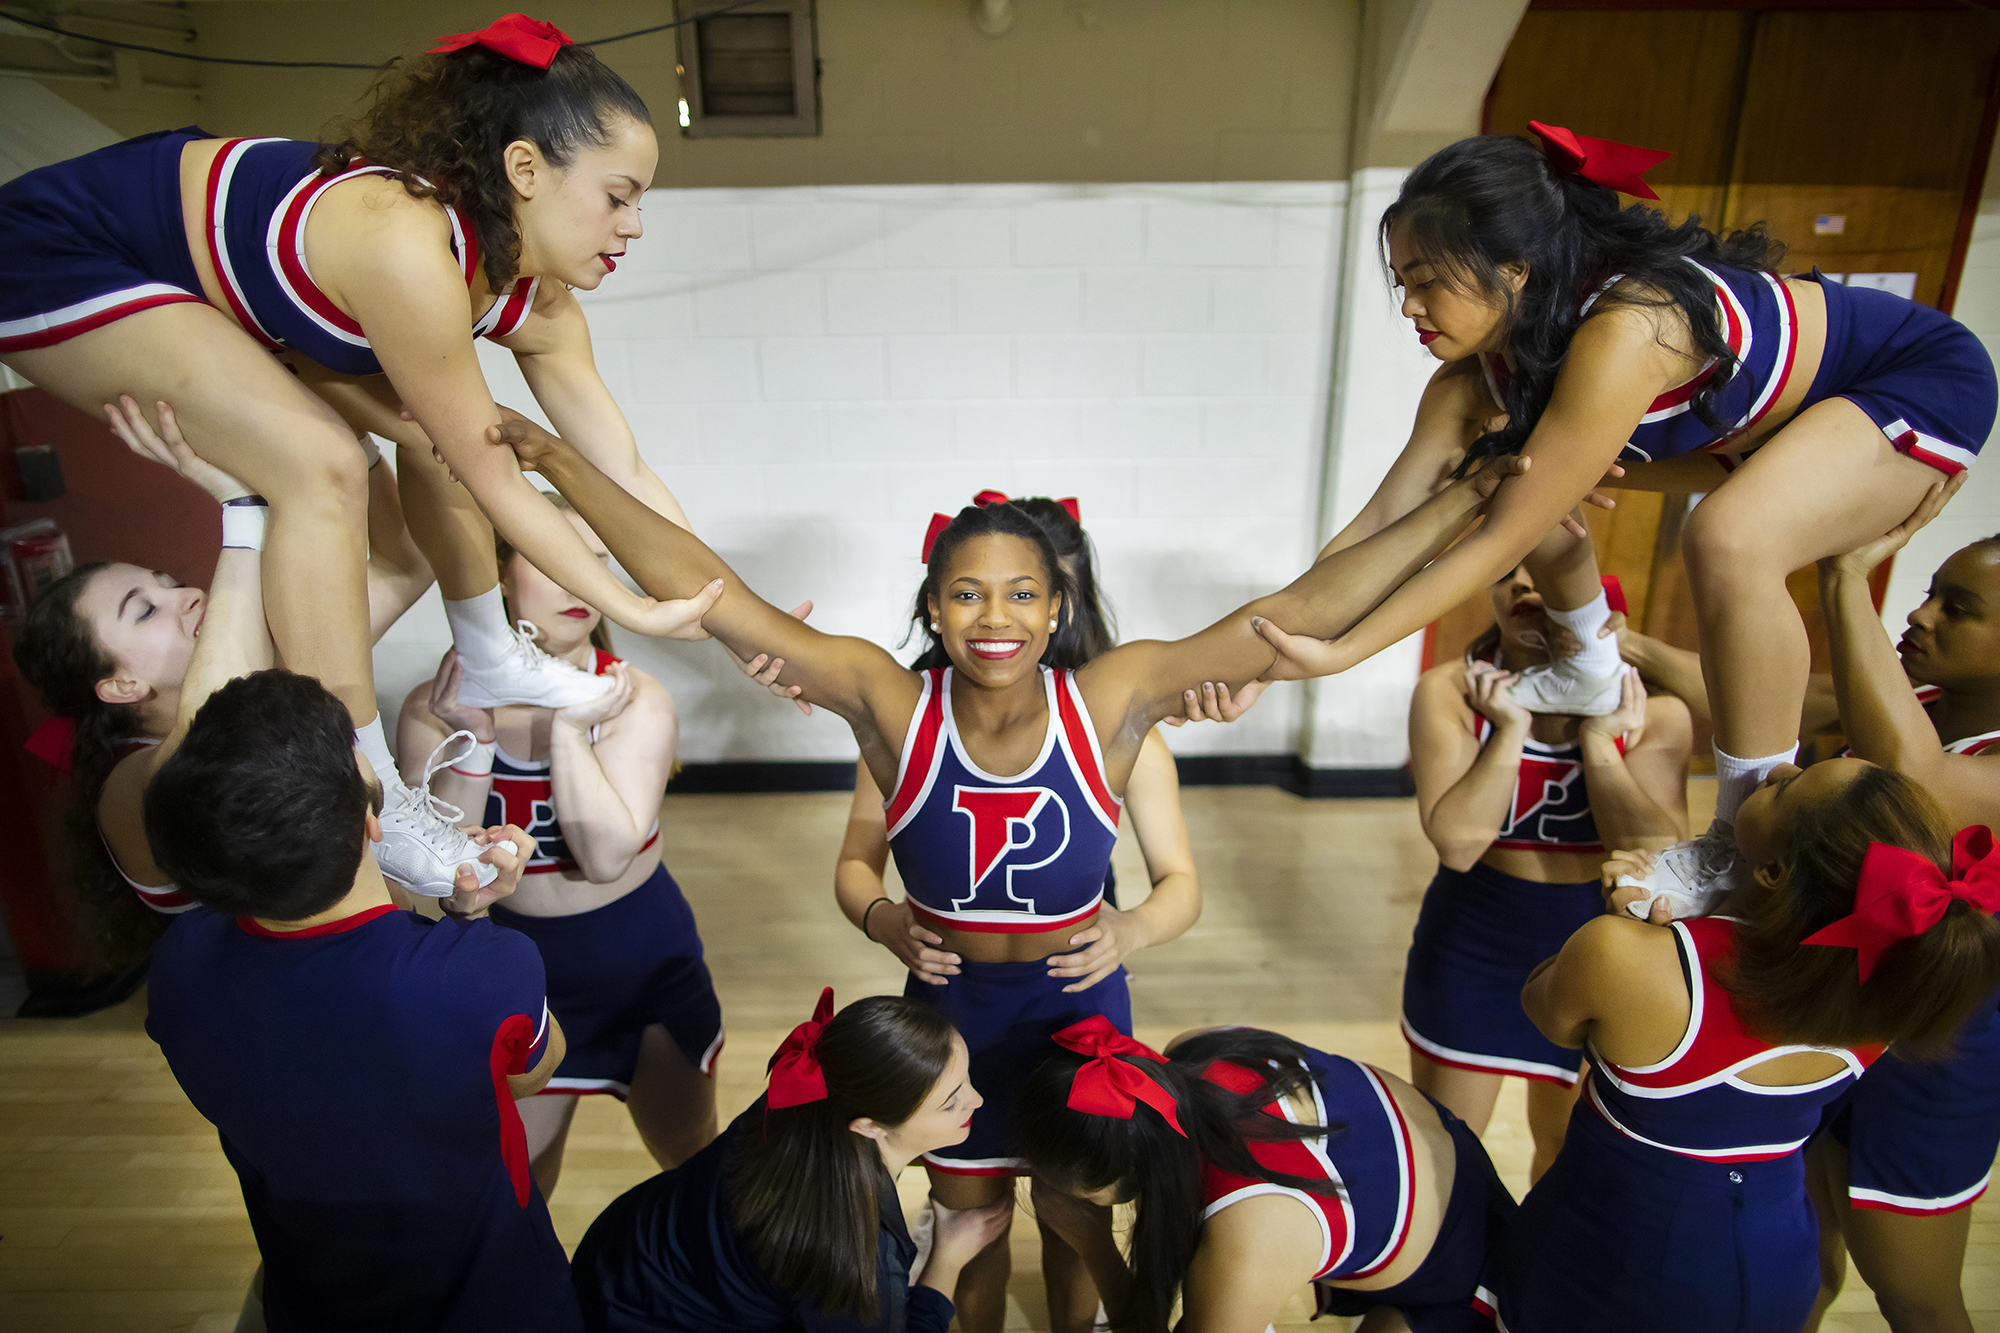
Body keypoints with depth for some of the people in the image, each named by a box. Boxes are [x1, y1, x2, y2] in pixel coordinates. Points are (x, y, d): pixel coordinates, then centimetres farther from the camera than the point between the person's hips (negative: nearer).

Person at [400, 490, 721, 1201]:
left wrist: (569, 730, -34)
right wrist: (472, 740, -29)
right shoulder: (435, 709, -12)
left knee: (693, 1160, 20)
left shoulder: (635, 699, -17)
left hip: (648, 965, 0)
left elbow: (607, 855, -27)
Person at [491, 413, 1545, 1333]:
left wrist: (1468, 501, -23)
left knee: (1076, 1230, 26)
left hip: (1081, 1009, 0)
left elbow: (1298, 614, -21)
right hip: (947, 1012, 0)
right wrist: (559, 464, -24)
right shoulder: (890, 705, -21)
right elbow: (707, 593, -23)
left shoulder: (1114, 700, -19)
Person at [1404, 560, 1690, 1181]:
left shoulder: (1651, 708, -11)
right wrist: (1511, 727, -28)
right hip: (1473, 951, -1)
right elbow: (1456, 842, -26)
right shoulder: (1451, 690, -16)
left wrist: (1596, 739, -25)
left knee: (1569, 1149, 26)